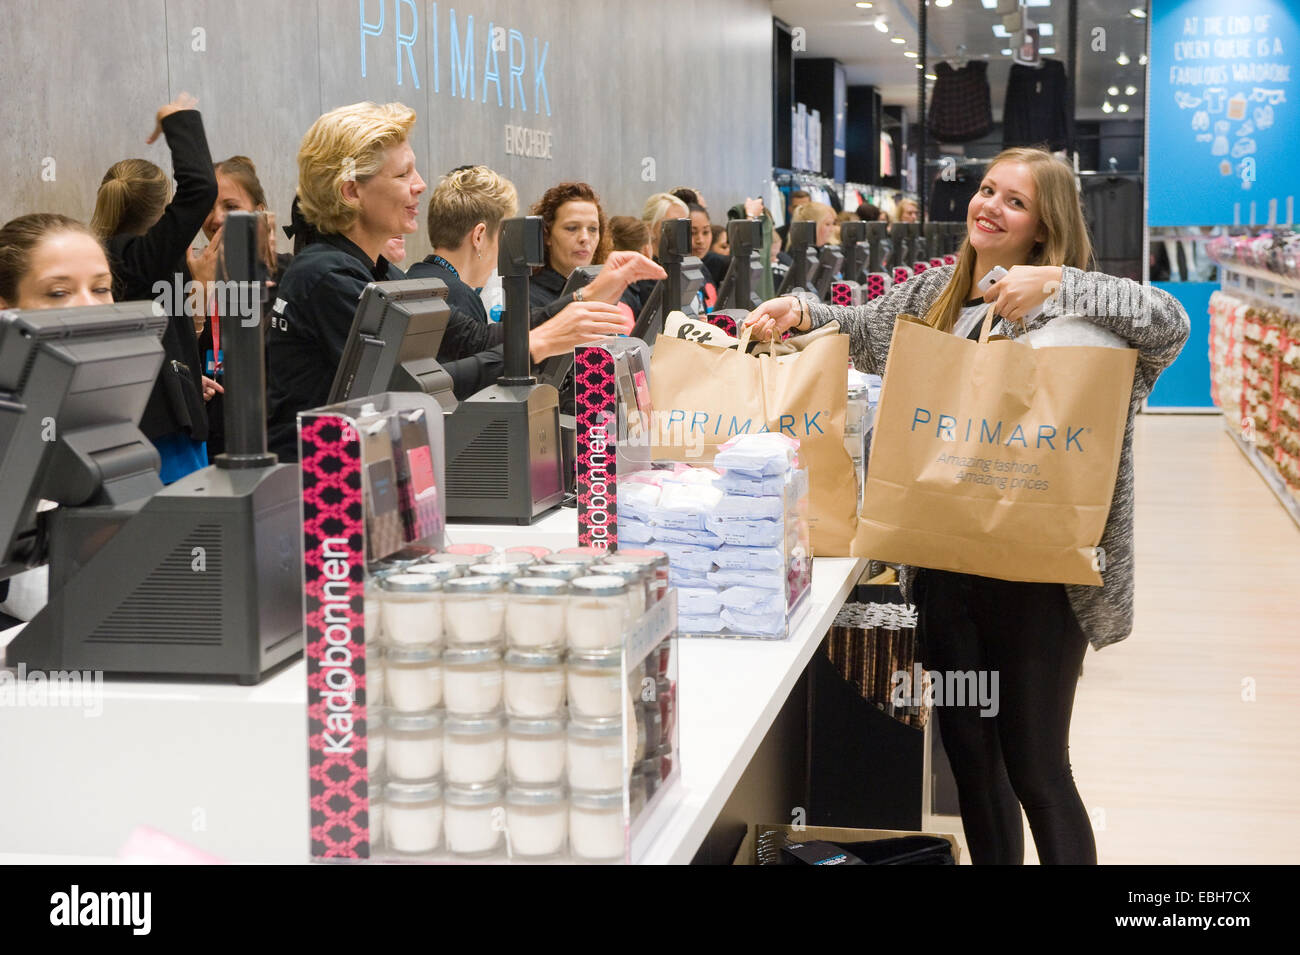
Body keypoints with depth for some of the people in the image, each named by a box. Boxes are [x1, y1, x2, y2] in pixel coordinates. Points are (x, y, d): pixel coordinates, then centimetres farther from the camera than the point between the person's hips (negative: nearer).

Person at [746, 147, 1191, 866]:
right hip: (944, 562, 6)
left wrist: (1057, 285, -29)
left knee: (1036, 770, 1)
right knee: (969, 757, 16)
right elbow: (862, 329, 26)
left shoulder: (1066, 302, -7)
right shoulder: (936, 292, 11)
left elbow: (1170, 324, -22)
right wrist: (798, 314, 7)